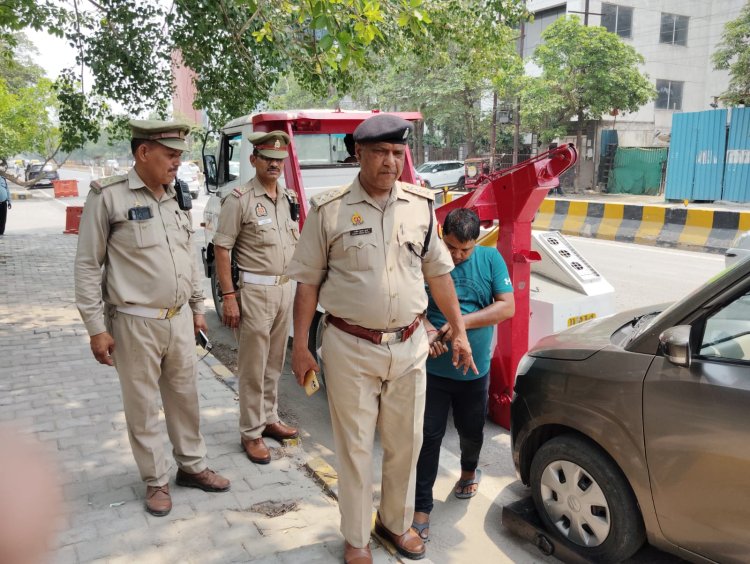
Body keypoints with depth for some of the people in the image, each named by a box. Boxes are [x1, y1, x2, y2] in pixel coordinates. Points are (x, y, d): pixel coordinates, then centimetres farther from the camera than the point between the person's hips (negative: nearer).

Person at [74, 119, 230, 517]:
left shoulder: (177, 198, 8)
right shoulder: (108, 197, -10)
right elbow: (87, 266, -8)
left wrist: (197, 308, 17)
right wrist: (96, 328, -10)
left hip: (179, 319, 5)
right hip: (135, 324, -5)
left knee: (184, 397, 16)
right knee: (142, 407, 8)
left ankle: (192, 466, 33)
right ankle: (155, 481, 25)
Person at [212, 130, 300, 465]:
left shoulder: (289, 198, 11)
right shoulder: (240, 200, -10)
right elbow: (221, 249, -12)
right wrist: (228, 296, -16)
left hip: (286, 288, 7)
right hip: (255, 290, -6)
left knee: (275, 362, 16)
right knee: (254, 367, 1)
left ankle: (269, 418, 31)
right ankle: (251, 433, 13)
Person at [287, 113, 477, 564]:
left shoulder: (421, 205, 3)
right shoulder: (330, 210, -7)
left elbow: (438, 272, 9)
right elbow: (308, 281, -2)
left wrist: (459, 332, 9)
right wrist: (300, 346, -4)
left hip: (409, 346, 3)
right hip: (351, 348, -3)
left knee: (406, 443, 15)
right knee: (355, 447, 10)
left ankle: (397, 522, 39)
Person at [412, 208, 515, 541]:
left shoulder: (490, 259, -3)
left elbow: (507, 305, -8)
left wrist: (464, 322, -20)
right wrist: (427, 330, -25)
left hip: (475, 370, 2)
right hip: (433, 368, -2)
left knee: (471, 430, 20)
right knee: (430, 436, 0)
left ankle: (469, 470, 52)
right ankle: (422, 507, 12)